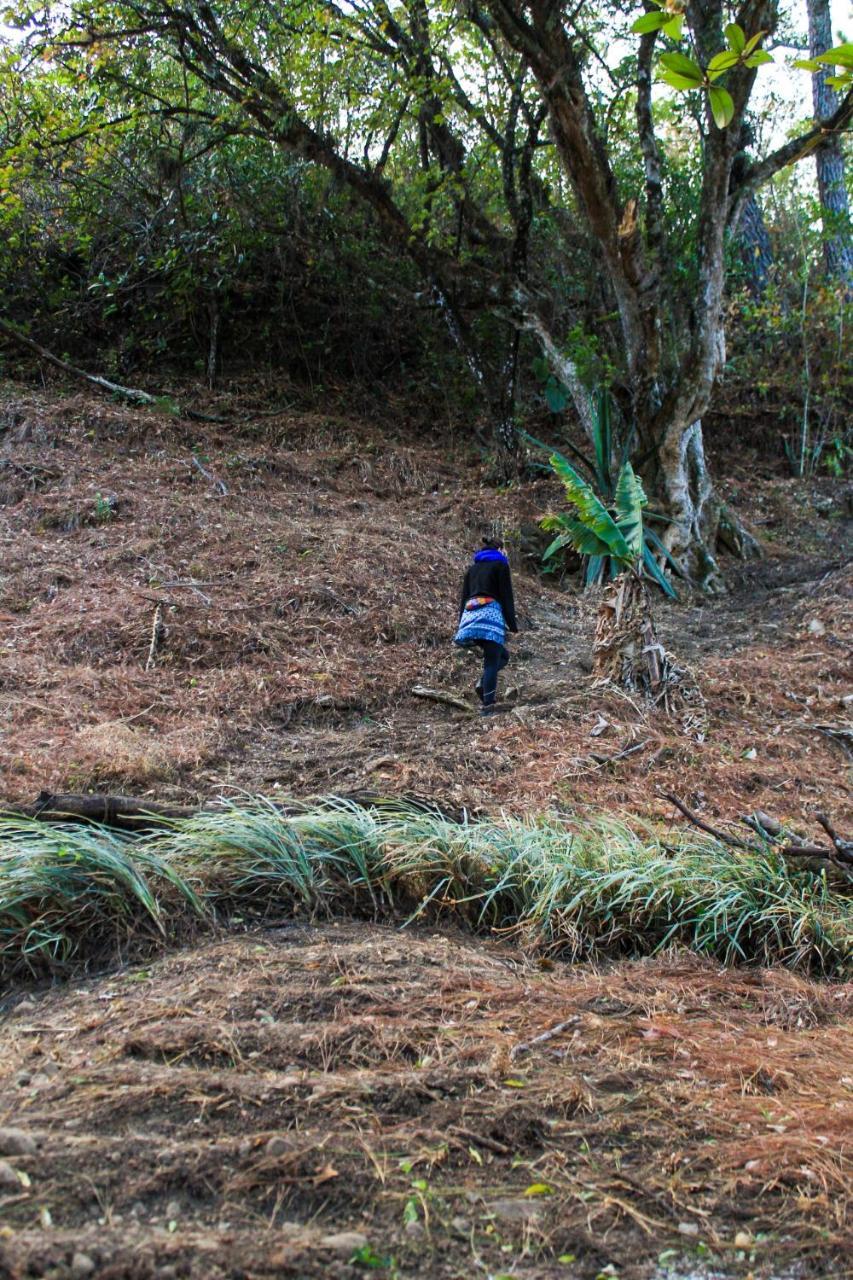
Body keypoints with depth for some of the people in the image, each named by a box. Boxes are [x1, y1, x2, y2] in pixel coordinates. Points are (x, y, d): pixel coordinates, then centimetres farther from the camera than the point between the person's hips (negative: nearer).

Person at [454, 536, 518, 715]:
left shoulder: (472, 567, 24)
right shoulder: (500, 564, 7)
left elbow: (464, 596, 22)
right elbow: (506, 596, -1)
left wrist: (461, 625, 23)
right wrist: (512, 623, -1)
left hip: (470, 612, 6)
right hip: (491, 612, -6)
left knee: (502, 655, 18)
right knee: (492, 663, -6)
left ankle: (483, 683, -5)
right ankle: (488, 707, -15)